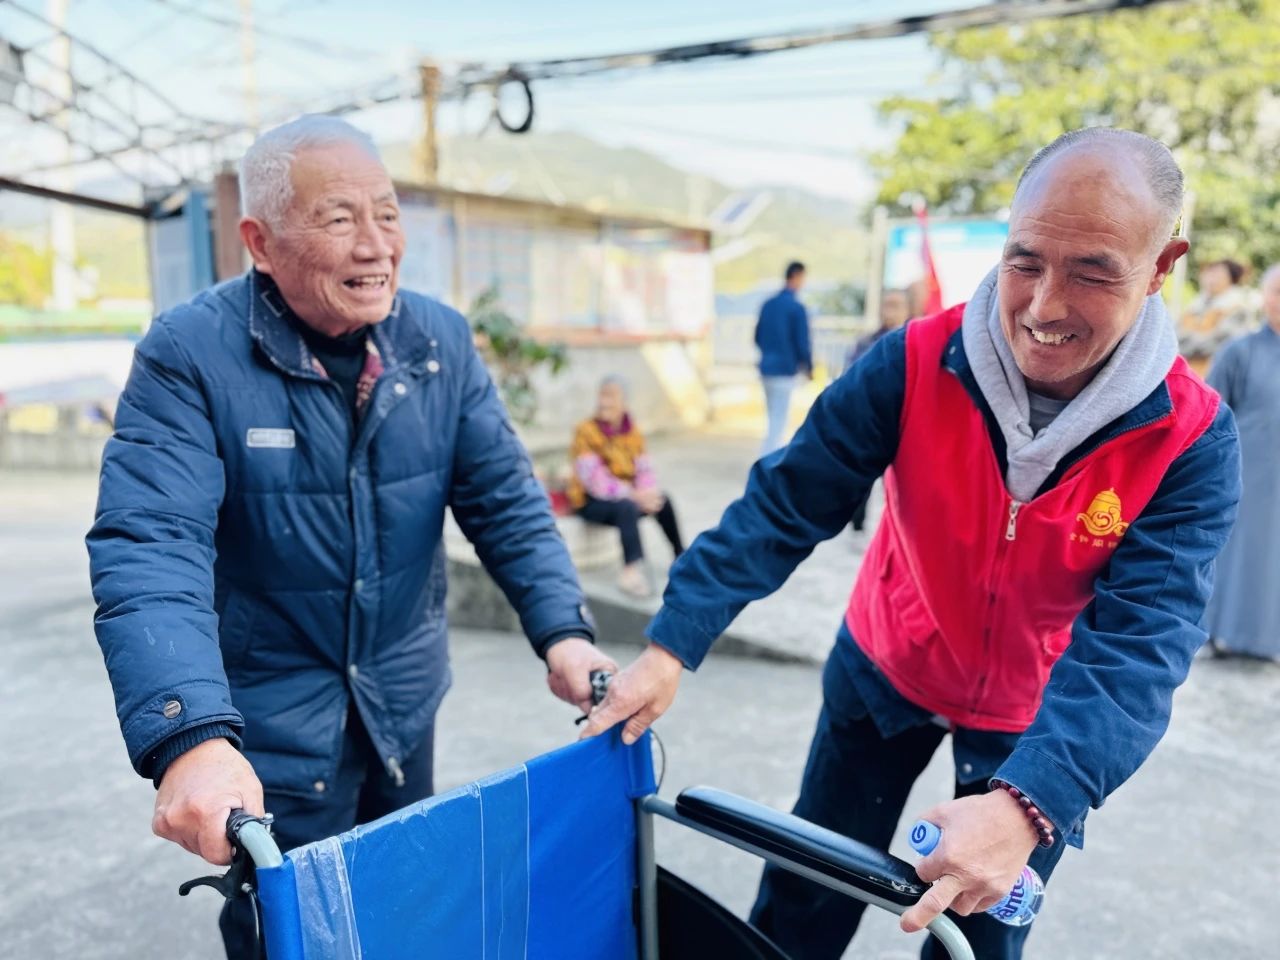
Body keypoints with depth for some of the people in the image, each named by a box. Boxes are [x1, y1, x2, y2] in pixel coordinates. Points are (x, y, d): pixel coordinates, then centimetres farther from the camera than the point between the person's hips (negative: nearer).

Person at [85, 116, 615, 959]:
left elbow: (504, 499, -5)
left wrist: (562, 630, -19)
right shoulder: (188, 355, -18)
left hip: (404, 709, 5)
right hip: (267, 732, -4)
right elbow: (149, 549, -27)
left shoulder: (441, 340, -5)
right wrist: (192, 737, -40)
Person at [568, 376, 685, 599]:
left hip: (627, 496, 6)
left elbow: (645, 469, 0)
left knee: (662, 500, -17)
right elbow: (594, 480, -22)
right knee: (627, 507, -34)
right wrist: (633, 495, -29)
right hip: (590, 501, -6)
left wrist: (648, 492, -23)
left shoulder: (633, 432, 4)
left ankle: (681, 557, 1)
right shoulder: (586, 431, -15)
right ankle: (632, 570, -39)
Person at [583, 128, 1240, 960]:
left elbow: (1138, 640, -31)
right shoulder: (914, 364, -24)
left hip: (1032, 718, 0)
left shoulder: (1194, 441, -24)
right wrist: (670, 648, -30)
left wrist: (1027, 803, -46)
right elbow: (784, 504, -23)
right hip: (884, 670, 1)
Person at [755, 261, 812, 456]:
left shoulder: (768, 303, 8)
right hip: (785, 370, -7)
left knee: (774, 420, 17)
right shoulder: (797, 307, -12)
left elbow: (758, 337, 13)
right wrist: (808, 367, 4)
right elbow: (802, 343, -12)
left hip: (766, 368, 7)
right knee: (778, 422, -3)